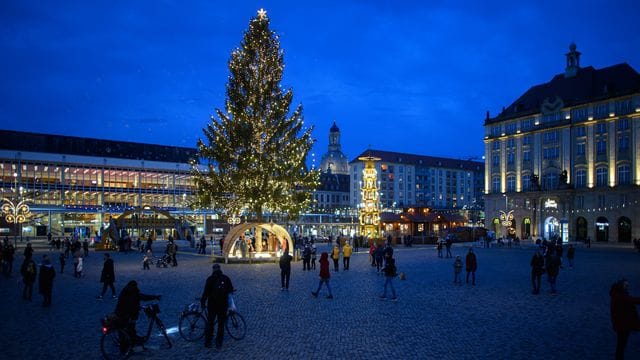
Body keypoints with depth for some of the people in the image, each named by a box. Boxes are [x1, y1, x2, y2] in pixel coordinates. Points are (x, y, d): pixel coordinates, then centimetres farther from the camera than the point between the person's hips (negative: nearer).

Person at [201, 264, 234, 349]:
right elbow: (231, 290, 7)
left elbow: (206, 292, -10)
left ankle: (207, 342, 15)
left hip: (212, 304, -1)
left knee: (210, 322, 12)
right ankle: (219, 342, 11)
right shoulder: (226, 278, 0)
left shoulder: (210, 279, -6)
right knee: (221, 323, 10)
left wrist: (203, 302, -1)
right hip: (223, 304, 1)